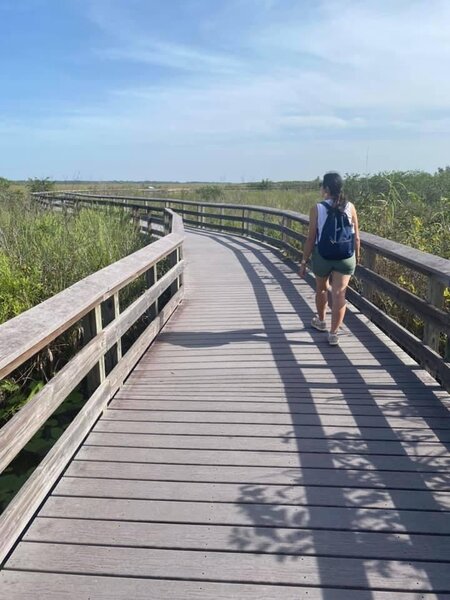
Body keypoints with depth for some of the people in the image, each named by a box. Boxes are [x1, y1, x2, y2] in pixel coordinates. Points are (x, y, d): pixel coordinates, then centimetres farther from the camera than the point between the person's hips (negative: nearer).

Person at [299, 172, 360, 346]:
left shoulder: (317, 209, -8)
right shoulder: (349, 207, -2)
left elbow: (311, 238, -8)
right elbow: (356, 237, 1)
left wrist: (304, 261, -1)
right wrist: (356, 256, 15)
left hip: (322, 254, -1)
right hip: (345, 256, 1)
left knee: (321, 288, 21)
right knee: (339, 293, 0)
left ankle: (321, 321, 42)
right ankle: (333, 333, -2)